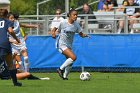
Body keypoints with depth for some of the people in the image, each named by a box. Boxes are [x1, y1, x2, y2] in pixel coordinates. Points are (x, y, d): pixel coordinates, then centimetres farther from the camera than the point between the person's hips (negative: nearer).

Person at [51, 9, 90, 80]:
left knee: (70, 62, 9)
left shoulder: (76, 24, 0)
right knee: (73, 57, -22)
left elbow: (81, 34, 2)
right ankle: (61, 69, -9)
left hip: (69, 45, 7)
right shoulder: (63, 23, -14)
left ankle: (65, 76, 29)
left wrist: (84, 35, -21)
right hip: (61, 44, -7)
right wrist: (53, 33, -26)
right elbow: (55, 29, -5)